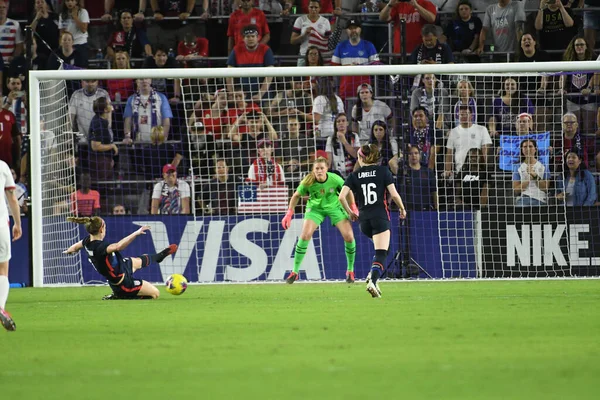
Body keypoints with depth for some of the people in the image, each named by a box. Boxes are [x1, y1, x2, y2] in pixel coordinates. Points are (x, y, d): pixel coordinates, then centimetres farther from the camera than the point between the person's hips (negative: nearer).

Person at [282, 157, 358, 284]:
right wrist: (289, 213, -9)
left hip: (334, 206, 0)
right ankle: (294, 272, -4)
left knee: (349, 236, -11)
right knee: (304, 236, -17)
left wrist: (353, 207, -7)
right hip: (315, 208, 0)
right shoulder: (308, 182, -24)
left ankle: (350, 271, 10)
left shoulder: (335, 179, -25)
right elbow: (296, 196, -6)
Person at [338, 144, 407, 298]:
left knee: (382, 248, 26)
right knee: (381, 253, -7)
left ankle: (373, 274, 10)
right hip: (380, 217, -4)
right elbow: (394, 194, -6)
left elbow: (341, 197, -4)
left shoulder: (354, 175, 6)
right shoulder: (383, 171, 0)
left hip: (364, 220, 4)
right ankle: (373, 282, -28)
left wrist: (350, 212, 12)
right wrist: (402, 209, 11)